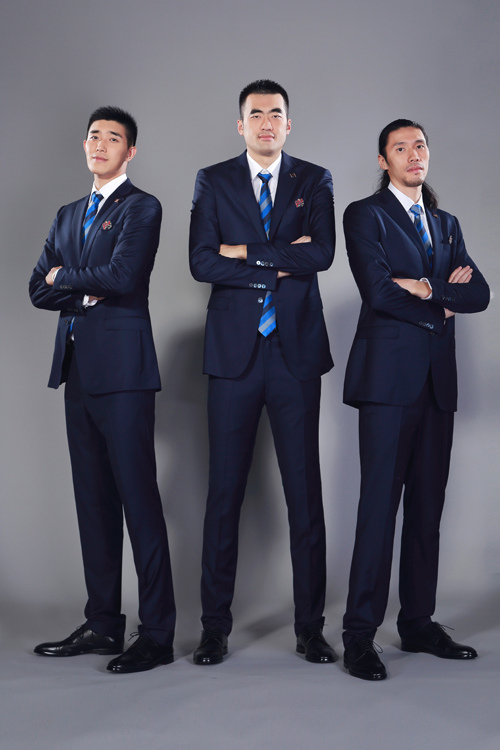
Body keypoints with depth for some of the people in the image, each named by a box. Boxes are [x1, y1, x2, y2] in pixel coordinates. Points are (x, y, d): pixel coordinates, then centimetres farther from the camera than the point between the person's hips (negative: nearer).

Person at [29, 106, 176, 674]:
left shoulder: (142, 208, -1)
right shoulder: (68, 216, 21)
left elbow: (122, 276, -16)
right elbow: (39, 289, 13)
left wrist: (66, 278, 0)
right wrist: (87, 293, -4)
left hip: (122, 370, -7)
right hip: (78, 368, 7)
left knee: (138, 499, -7)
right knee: (93, 500, 9)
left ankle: (157, 635, -1)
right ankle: (103, 624, 17)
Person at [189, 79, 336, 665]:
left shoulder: (314, 182, 8)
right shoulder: (213, 182, 8)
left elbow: (322, 254, -8)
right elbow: (201, 263, -5)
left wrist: (247, 253, -10)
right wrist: (281, 265, -10)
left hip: (296, 352, 0)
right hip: (234, 352, 0)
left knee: (305, 492, 3)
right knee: (223, 493, 4)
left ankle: (310, 627, 14)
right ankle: (215, 627, 14)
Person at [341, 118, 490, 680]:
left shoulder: (446, 224, 21)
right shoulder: (365, 215, 3)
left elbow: (478, 294, 9)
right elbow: (379, 290, -12)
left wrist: (428, 288, -7)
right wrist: (440, 306, -1)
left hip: (437, 380, 6)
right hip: (390, 375, -6)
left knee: (427, 505, 8)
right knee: (380, 503, -9)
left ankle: (418, 623, 16)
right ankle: (360, 634, -3)